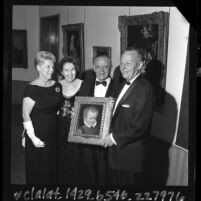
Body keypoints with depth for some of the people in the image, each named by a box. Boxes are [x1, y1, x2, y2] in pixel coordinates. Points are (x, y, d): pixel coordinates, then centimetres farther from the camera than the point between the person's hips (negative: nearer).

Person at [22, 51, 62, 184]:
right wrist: (33, 137, -15)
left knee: (53, 166, 15)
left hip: (54, 133, 5)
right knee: (38, 169, 7)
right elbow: (25, 115, -13)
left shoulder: (57, 86, 4)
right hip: (38, 135, -5)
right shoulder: (32, 88, -14)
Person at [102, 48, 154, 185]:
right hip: (116, 151, 8)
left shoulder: (144, 88, -18)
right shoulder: (125, 85, 12)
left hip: (131, 154, -8)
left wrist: (114, 138, -17)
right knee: (114, 182, 19)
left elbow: (140, 125, -23)